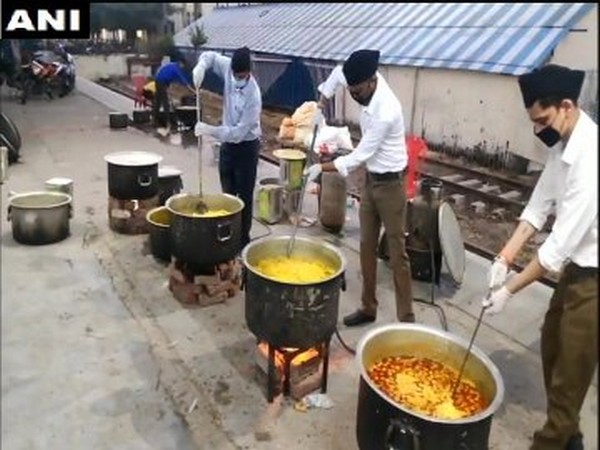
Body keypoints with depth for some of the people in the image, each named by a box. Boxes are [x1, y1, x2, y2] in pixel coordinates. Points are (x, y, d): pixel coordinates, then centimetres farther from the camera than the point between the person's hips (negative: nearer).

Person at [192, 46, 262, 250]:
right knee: (228, 194, 14)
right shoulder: (229, 68, -12)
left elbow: (239, 132, -28)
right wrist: (201, 67, -16)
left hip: (246, 146, -6)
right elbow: (211, 56, 6)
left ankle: (243, 238, 13)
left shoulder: (253, 97, -28)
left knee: (244, 197, 1)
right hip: (227, 143, 6)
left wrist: (210, 130, -33)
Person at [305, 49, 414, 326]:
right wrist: (321, 104, 4)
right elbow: (338, 72, 15)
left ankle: (406, 319, 9)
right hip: (371, 179, 8)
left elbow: (359, 156, -23)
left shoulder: (386, 112, -29)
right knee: (367, 246, 13)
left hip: (390, 183, -8)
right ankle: (368, 307, 26)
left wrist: (322, 168, -17)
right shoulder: (367, 84, -6)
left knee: (397, 252, -2)